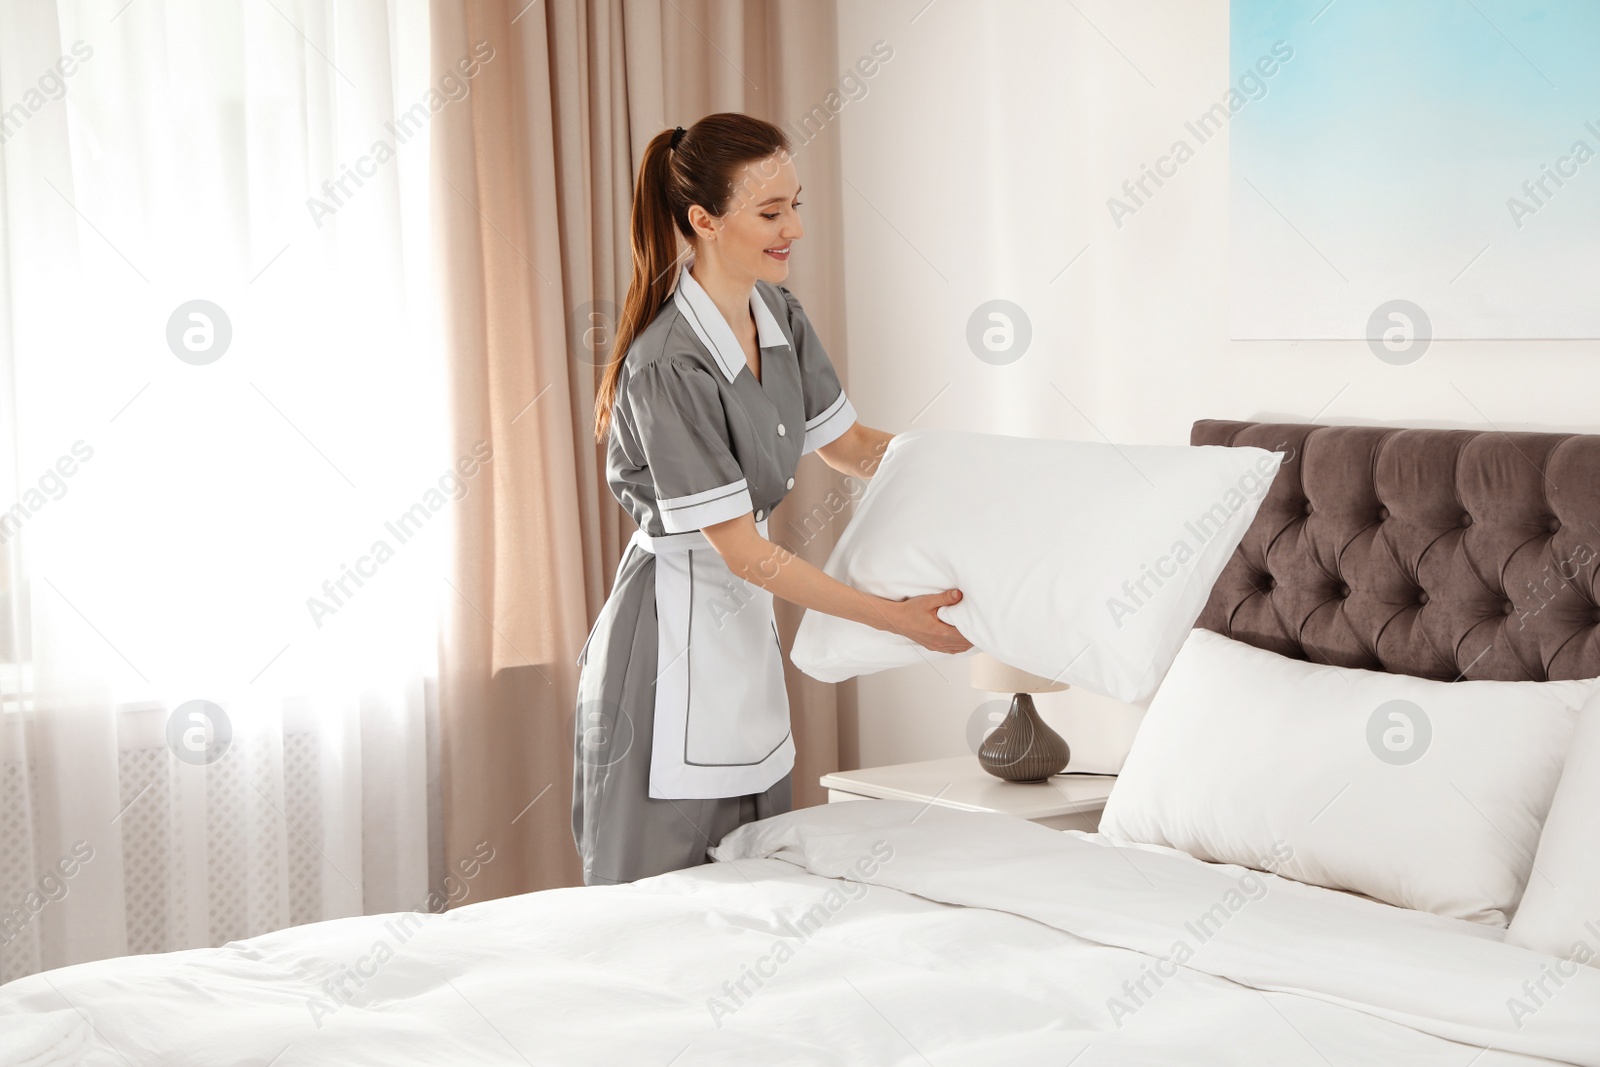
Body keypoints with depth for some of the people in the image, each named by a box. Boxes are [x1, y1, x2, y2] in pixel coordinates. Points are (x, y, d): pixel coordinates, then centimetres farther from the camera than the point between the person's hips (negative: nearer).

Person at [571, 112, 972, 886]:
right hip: (671, 639, -9)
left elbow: (844, 443, 16)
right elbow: (743, 551, -22)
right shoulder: (668, 366, -24)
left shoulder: (778, 316, 2)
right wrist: (897, 618, -21)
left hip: (744, 628, 9)